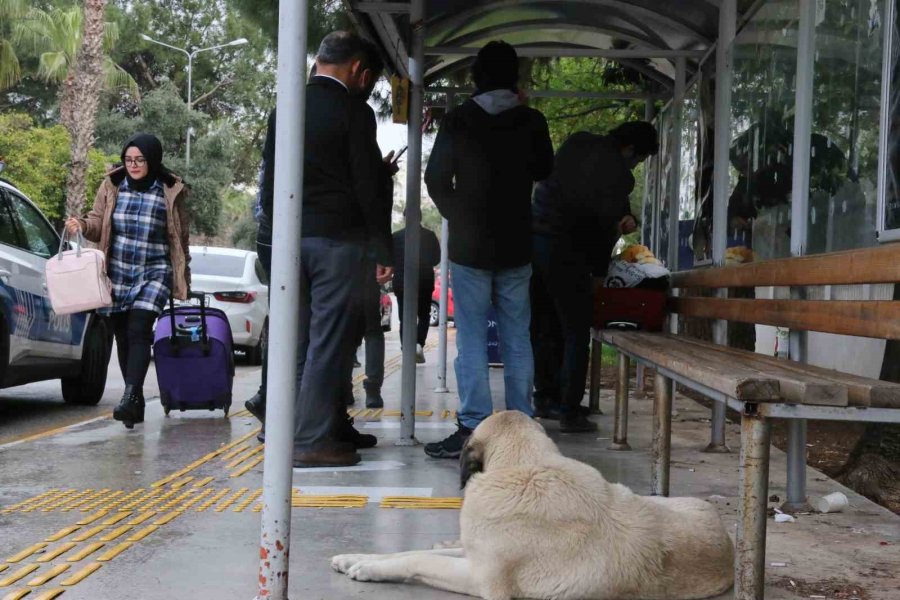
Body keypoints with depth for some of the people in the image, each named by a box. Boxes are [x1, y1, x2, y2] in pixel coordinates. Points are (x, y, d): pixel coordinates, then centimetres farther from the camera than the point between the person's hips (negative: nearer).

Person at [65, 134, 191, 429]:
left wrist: (183, 278, 8)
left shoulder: (170, 191, -1)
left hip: (154, 273, -4)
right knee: (122, 337, 6)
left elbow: (180, 237, 5)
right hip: (118, 272, 4)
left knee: (138, 330, -19)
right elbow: (97, 223, 8)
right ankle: (136, 402, 15)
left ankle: (130, 396, -26)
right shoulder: (112, 186, 5)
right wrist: (80, 224, -16)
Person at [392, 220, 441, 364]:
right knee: (424, 316, 15)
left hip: (402, 282, -1)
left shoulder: (396, 236, -5)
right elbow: (436, 258, 3)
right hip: (425, 282, 1)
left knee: (405, 319, 7)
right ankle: (419, 344, -6)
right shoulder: (429, 235, -2)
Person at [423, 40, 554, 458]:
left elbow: (436, 179, -1)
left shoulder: (459, 120, -6)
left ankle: (474, 429, -6)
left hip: (469, 245, -2)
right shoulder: (531, 121, 1)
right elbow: (543, 171, 16)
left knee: (472, 338, -2)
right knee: (517, 338, 8)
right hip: (516, 246, 3)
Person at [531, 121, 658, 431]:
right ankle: (570, 411, 3)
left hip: (531, 238, 8)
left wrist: (623, 215, 20)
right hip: (563, 250, -8)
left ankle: (545, 398, 25)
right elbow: (605, 228, -5)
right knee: (576, 333, 2)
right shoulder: (618, 173, -10)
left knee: (544, 327, 17)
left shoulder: (578, 142, 11)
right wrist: (598, 272, 10)